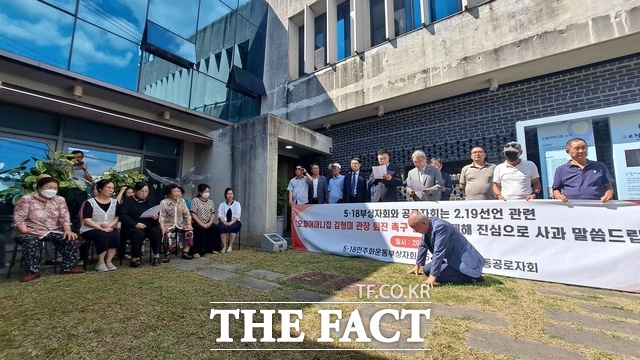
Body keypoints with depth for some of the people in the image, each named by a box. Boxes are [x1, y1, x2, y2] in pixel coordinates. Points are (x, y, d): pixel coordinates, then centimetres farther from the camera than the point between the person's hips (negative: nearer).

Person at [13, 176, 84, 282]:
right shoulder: (26, 199, -7)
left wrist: (68, 230, -17)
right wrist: (25, 231, -28)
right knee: (30, 242, -35)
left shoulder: (59, 200, 3)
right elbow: (18, 219, -11)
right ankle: (33, 272, -24)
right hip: (32, 232, -3)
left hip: (54, 231, 3)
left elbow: (65, 217, -1)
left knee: (70, 240, -20)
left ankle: (67, 268, -11)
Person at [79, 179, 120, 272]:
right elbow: (87, 221, -10)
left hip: (109, 229, 3)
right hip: (90, 230, -3)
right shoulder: (89, 202, -2)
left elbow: (117, 218, 7)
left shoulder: (114, 202, 11)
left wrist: (109, 225, -14)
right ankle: (101, 263, -22)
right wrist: (102, 229, -20)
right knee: (103, 236, -35)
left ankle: (108, 261, -22)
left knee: (116, 235, -31)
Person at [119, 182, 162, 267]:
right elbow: (122, 215, -15)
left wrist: (155, 217, -13)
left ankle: (156, 256, -19)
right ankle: (135, 259, -25)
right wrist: (135, 224, -26)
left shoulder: (147, 202, 13)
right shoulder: (127, 201, -1)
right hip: (130, 227, -4)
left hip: (145, 226, 4)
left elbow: (150, 218, 13)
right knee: (139, 233, -35)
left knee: (156, 231, -25)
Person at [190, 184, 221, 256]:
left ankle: (212, 248, -5)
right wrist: (201, 224, -19)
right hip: (197, 223, -4)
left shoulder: (210, 201, 11)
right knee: (201, 229, -33)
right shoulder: (195, 200, -4)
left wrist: (209, 223, -10)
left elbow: (213, 214, 8)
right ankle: (196, 251, -25)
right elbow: (193, 214, -11)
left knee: (215, 228, -20)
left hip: (207, 223, 5)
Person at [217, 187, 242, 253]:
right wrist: (224, 222, -19)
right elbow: (219, 215, 1)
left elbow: (237, 215, -3)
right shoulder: (222, 204, 15)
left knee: (233, 227, -35)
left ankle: (230, 246, -27)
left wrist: (231, 222, -20)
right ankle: (224, 246, -27)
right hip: (224, 222, 1)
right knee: (221, 227, -33)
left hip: (234, 222, -1)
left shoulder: (237, 203, 10)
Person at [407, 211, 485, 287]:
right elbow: (423, 246, 13)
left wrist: (433, 276, -27)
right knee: (427, 270, 7)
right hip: (449, 258, 10)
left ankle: (471, 276, -7)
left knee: (439, 276, -24)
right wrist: (417, 265, 21)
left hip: (462, 260, -10)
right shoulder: (427, 226, -1)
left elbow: (438, 253, -30)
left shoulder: (440, 226, -28)